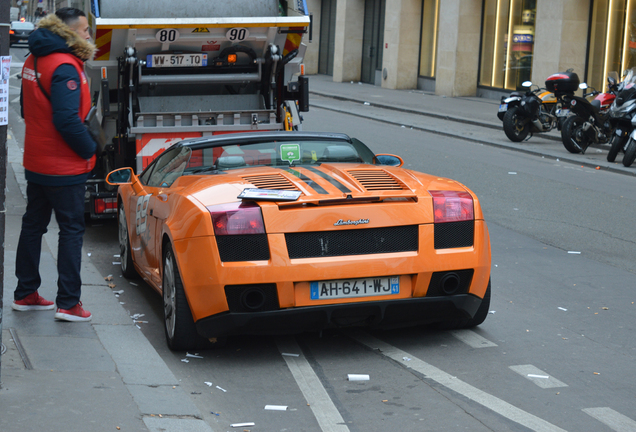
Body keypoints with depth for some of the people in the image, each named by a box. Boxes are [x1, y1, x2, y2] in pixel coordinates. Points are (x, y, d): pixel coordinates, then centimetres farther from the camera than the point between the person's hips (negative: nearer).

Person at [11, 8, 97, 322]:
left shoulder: (34, 61, 9)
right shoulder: (64, 66, -21)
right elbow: (67, 119, -27)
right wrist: (89, 150, -14)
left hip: (36, 162, 9)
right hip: (64, 166, -9)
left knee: (33, 225, 16)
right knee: (72, 230, -1)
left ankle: (25, 295, 25)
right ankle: (68, 304, -1)